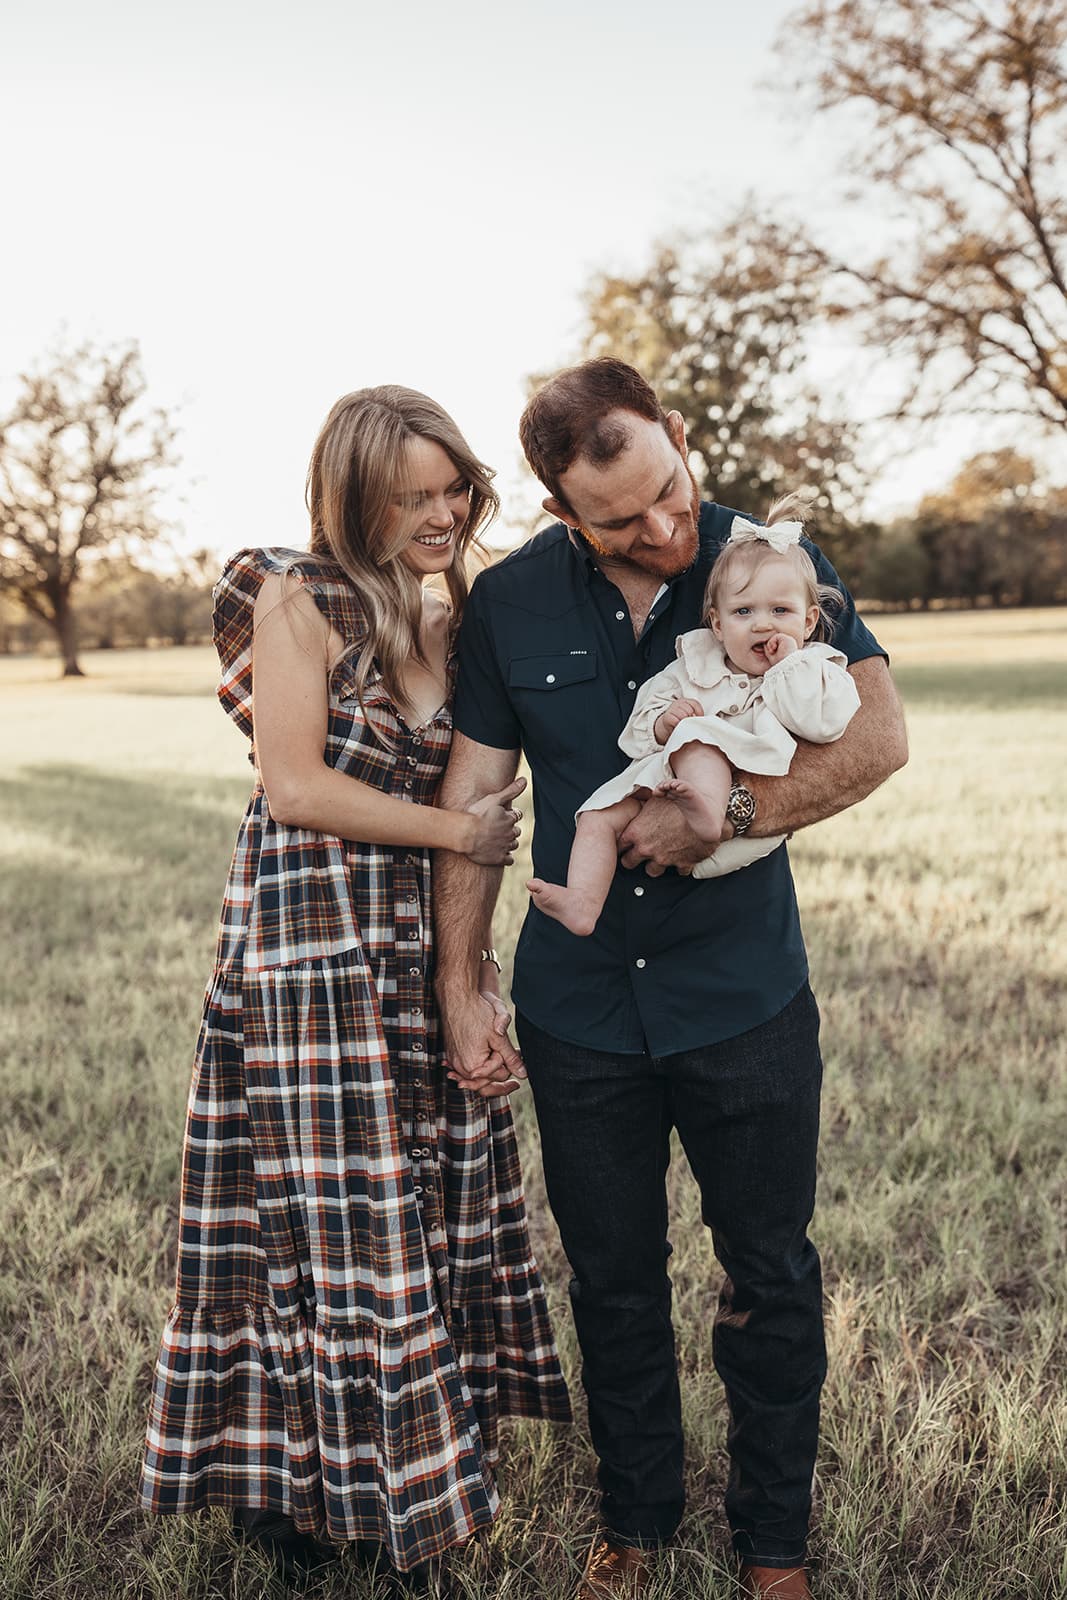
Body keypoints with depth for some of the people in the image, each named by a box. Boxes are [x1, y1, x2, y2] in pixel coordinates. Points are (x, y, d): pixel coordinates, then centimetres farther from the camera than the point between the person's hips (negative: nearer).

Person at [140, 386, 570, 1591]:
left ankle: (419, 1465, 30)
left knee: (433, 1207, 12)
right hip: (316, 951, -7)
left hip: (426, 945, 7)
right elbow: (294, 783, -13)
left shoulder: (452, 616, 13)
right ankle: (302, 1490, 20)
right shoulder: (298, 599, -8)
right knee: (337, 1223, 1)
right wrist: (456, 831, -10)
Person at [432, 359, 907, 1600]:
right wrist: (458, 994, -3)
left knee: (769, 1277, 11)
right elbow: (471, 804, 1)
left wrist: (722, 814, -24)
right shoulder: (510, 604, -3)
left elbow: (878, 735, -13)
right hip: (579, 1008, 2)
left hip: (745, 998, -1)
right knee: (612, 1276, 15)